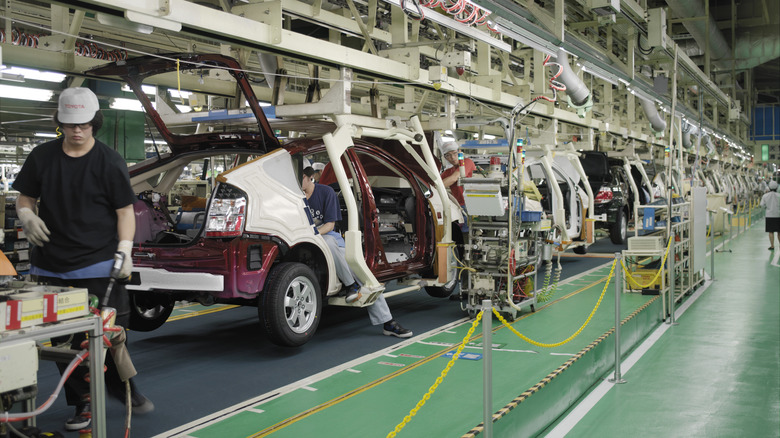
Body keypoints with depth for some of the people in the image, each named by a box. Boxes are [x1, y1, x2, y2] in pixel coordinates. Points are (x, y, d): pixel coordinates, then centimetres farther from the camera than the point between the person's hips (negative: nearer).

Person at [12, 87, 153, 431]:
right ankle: (82, 405, 17)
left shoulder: (110, 162, -2)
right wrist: (28, 218, -6)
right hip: (51, 266, 3)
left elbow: (125, 211, -1)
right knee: (63, 339, 5)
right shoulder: (42, 156, 7)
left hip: (99, 266, -3)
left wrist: (125, 251, -12)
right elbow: (24, 199, 17)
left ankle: (121, 389, 25)